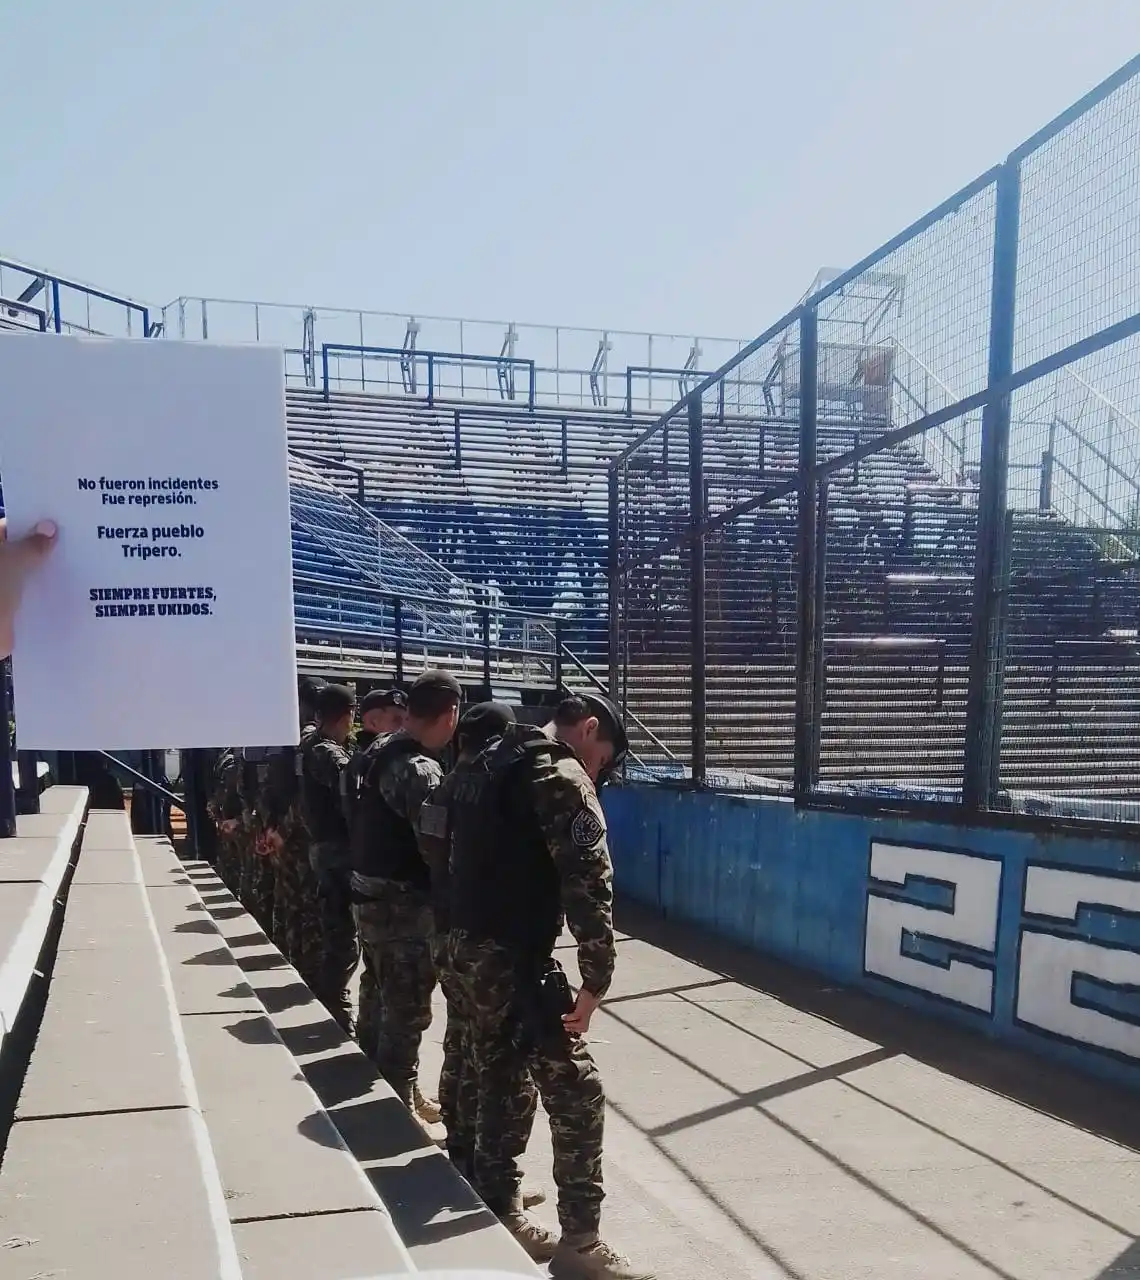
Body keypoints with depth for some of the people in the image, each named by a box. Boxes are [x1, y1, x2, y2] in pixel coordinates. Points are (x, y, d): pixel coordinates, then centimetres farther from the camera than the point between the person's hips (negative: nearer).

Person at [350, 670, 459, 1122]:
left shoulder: (378, 750, 6)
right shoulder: (420, 770, -22)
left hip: (369, 892, 9)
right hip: (403, 903, -9)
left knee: (382, 1000, 21)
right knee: (407, 1012, 2)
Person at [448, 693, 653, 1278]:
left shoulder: (492, 762, 15)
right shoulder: (562, 776, -13)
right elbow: (588, 883, -20)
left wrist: (465, 938, 18)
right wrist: (596, 979, -18)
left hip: (469, 948, 9)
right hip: (515, 959, -9)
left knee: (501, 1085, 18)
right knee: (576, 1093, 0)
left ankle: (500, 1217, 28)